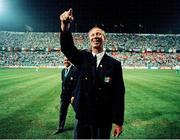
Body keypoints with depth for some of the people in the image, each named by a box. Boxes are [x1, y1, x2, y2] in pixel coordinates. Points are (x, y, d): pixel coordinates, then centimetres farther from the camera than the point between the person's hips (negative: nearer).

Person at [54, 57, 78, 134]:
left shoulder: (75, 70, -17)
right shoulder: (63, 70, 8)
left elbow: (76, 84, -19)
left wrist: (73, 95, -20)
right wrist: (63, 93, 9)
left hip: (73, 94, -6)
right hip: (64, 94, 7)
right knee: (62, 112, 12)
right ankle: (60, 128, 24)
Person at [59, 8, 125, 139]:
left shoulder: (114, 64, -4)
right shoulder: (83, 58, 1)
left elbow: (119, 94, -5)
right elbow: (67, 47, -19)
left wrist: (118, 122, -7)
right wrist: (65, 27, -38)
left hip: (104, 119, -1)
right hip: (83, 116, 1)